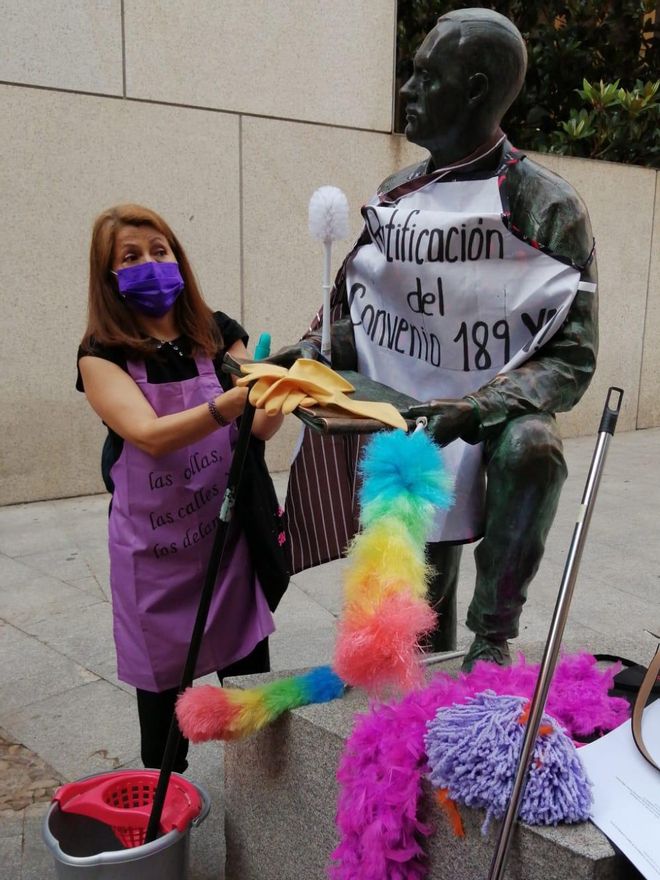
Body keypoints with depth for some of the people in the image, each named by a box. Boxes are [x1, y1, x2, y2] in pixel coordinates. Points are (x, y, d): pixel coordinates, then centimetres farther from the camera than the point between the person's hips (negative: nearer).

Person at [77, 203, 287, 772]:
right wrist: (234, 400, -39)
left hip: (232, 533, 2)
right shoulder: (102, 354, -7)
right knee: (162, 682, 12)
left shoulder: (219, 333, 1)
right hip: (156, 546, -1)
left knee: (249, 671, 10)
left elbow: (260, 429, -10)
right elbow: (151, 435, -24)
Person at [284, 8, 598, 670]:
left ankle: (493, 633, -16)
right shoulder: (394, 195, 4)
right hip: (409, 424, 4)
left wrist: (475, 408, -29)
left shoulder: (544, 205, -10)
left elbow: (571, 354, -13)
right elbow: (358, 313, 11)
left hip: (498, 415, -3)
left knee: (530, 447, -38)